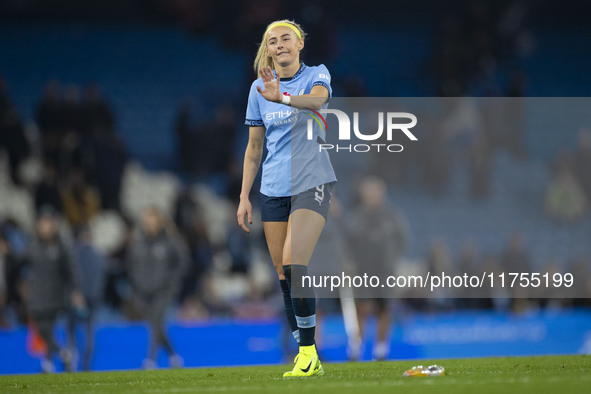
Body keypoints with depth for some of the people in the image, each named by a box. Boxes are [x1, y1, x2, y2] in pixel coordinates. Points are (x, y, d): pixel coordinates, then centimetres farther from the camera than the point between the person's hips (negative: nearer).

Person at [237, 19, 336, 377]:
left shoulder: (316, 75, -2)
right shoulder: (259, 88, 10)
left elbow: (318, 98, -27)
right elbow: (254, 147, 15)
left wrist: (282, 97, -47)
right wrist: (244, 196, 11)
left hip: (312, 183, -5)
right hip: (274, 188, 5)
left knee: (293, 264, -19)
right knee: (283, 273, 1)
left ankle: (308, 349, -14)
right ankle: (308, 358, 7)